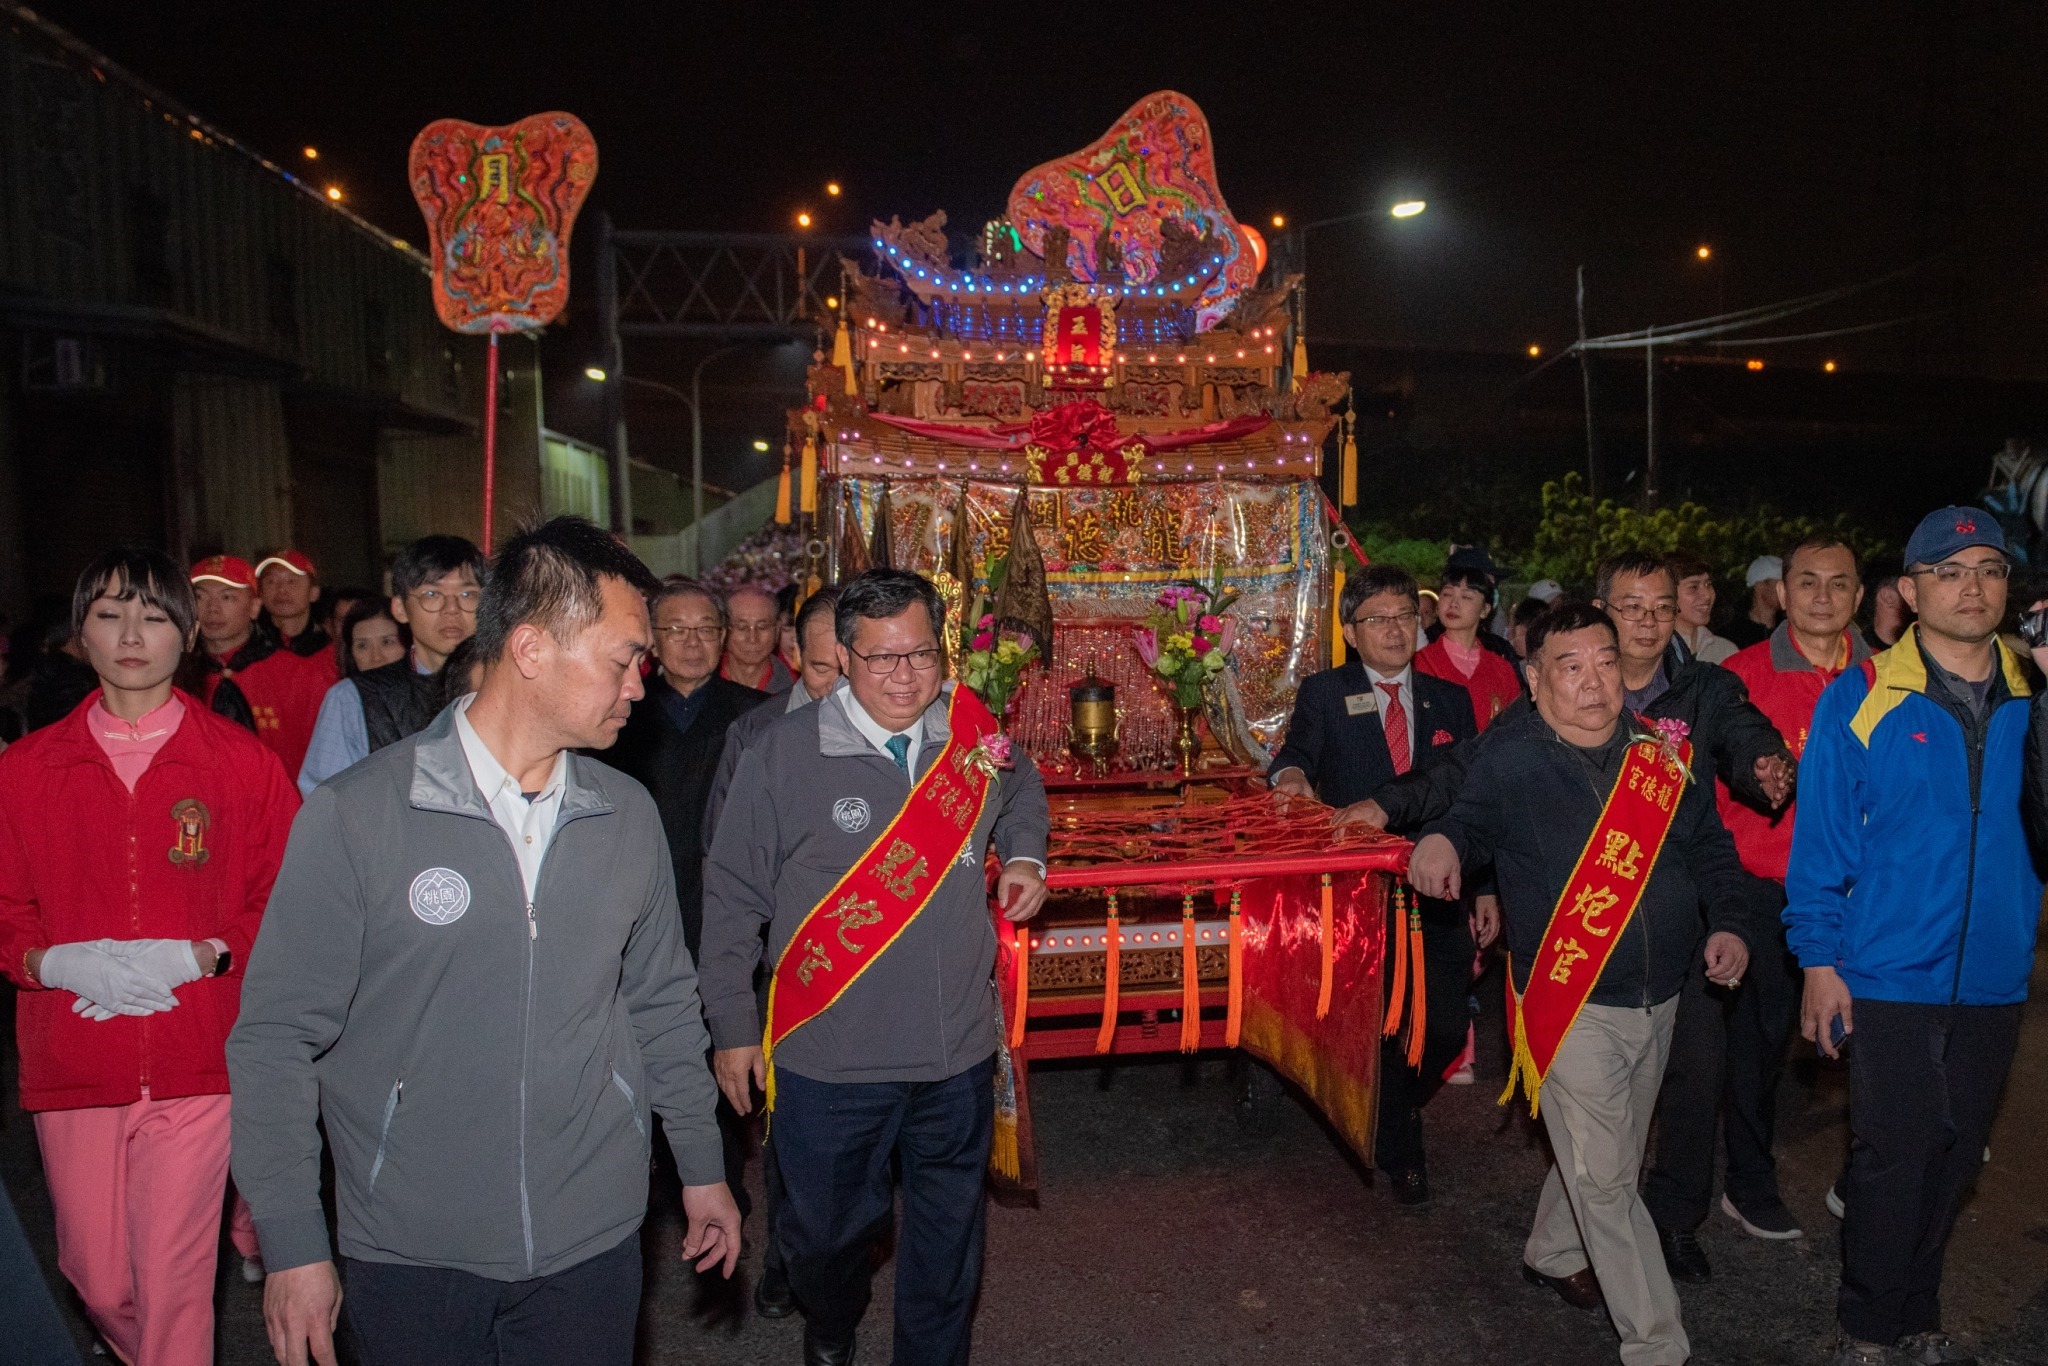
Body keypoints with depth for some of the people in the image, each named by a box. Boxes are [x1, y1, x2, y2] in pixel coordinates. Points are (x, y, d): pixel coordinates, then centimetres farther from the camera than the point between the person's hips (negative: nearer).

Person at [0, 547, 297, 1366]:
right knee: (97, 1279, 14)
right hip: (70, 1061, 2)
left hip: (198, 1061, -2)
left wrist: (203, 955, -14)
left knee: (174, 1279, -2)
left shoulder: (243, 762, 0)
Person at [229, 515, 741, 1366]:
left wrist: (703, 1168, 13)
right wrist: (291, 1245, -8)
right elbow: (278, 1037, -8)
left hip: (594, 1240, 3)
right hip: (411, 1257, -2)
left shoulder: (629, 815, 0)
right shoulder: (356, 815, -13)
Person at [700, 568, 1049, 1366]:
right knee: (827, 1230, 18)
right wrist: (733, 1029, -2)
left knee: (949, 1239, 18)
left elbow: (1021, 791, 22)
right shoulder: (784, 753, -12)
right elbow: (733, 897, -4)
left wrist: (1024, 854, 3)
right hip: (828, 1060, -2)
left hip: (959, 1053, 2)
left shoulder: (973, 737, -2)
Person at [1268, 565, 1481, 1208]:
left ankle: (1397, 1112, 39)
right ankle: (1399, 1153, 27)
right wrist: (1291, 775, -34)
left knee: (1445, 1029, 6)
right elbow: (1297, 752, -9)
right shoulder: (1323, 693, 2)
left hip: (1439, 891, 3)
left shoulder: (1451, 700, 9)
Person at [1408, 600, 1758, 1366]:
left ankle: (1553, 1253, 46)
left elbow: (1710, 847, 12)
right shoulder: (1509, 758, -11)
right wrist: (1442, 839, -21)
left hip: (1658, 999, 5)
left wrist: (1728, 923, -2)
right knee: (1605, 1180, -2)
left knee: (1609, 1155, 22)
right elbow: (1471, 820, 2)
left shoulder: (1659, 751, 0)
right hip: (1574, 1004, -5)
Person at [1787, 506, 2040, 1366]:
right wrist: (1819, 957, -9)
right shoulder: (1860, 701, -7)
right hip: (1889, 976, -4)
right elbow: (1821, 841, -6)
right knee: (1893, 1157, 2)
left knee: (1955, 1156, 15)